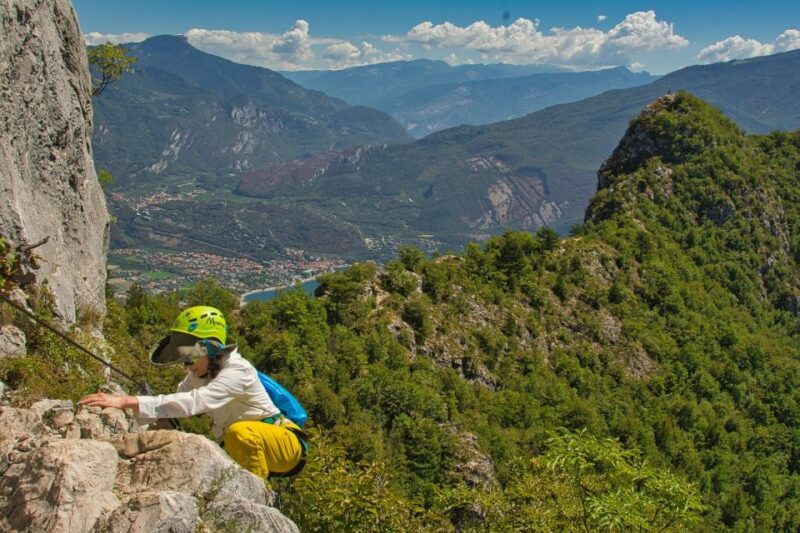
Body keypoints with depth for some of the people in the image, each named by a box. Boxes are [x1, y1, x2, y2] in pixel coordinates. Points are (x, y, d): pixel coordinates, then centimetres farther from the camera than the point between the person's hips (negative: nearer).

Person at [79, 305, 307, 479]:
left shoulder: (237, 371, -26)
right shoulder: (199, 376, 4)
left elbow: (192, 402, -40)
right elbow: (177, 401, -9)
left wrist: (128, 401, -46)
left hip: (284, 444, -8)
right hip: (242, 450, 8)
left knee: (240, 432, -36)